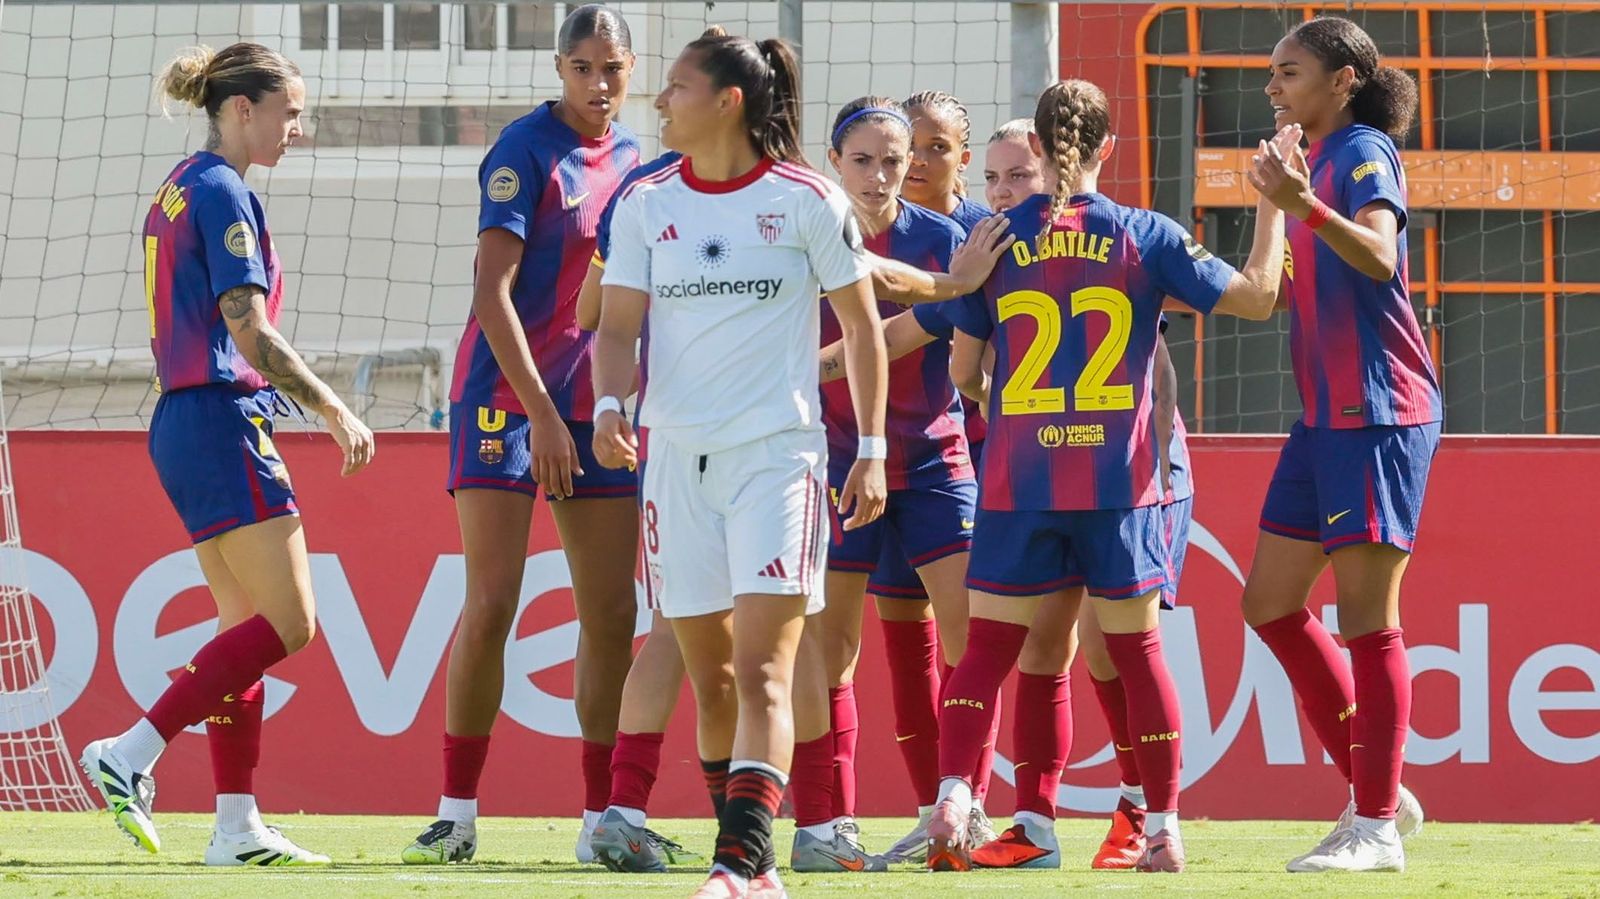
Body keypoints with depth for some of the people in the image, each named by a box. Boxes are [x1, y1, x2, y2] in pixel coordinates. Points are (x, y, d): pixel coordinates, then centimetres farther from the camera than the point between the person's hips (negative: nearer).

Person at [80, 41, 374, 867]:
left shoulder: (176, 193, 17)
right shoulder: (223, 194, -12)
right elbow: (250, 332, -19)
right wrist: (334, 411, -16)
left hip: (181, 425, 10)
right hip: (223, 420, -10)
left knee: (246, 625, 9)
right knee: (287, 624, -10)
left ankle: (237, 827, 5)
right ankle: (131, 754, -15)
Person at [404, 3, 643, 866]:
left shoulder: (633, 161, 11)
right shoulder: (527, 150, -9)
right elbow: (491, 291, -15)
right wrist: (542, 411, -19)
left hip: (599, 405, 6)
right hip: (508, 395, -6)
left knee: (612, 614, 3)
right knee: (491, 606, -10)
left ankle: (602, 819, 9)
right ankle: (456, 815, -5)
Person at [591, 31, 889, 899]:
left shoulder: (807, 200, -4)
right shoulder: (646, 203, 5)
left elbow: (862, 325, 4)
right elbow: (617, 326, 6)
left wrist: (872, 451, 3)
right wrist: (609, 403, -14)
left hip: (778, 454, -4)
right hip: (677, 459, 4)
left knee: (761, 670, -14)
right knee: (710, 678, 7)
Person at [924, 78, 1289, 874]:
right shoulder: (1146, 238, -1)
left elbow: (962, 372, 4)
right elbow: (1256, 296, 0)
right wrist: (1273, 204, 12)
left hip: (1018, 481, 0)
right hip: (1118, 480, 0)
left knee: (987, 649, 4)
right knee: (1135, 647, 8)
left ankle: (953, 801, -13)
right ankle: (1163, 828, 10)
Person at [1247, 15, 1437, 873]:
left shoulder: (1365, 153, -10)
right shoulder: (1315, 161, 17)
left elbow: (1378, 256, -31)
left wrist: (1306, 208, -47)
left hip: (1379, 413, -10)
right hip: (1325, 415, 10)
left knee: (1366, 616, -8)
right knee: (1270, 602, 9)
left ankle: (1377, 826, -3)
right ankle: (1375, 792, 15)